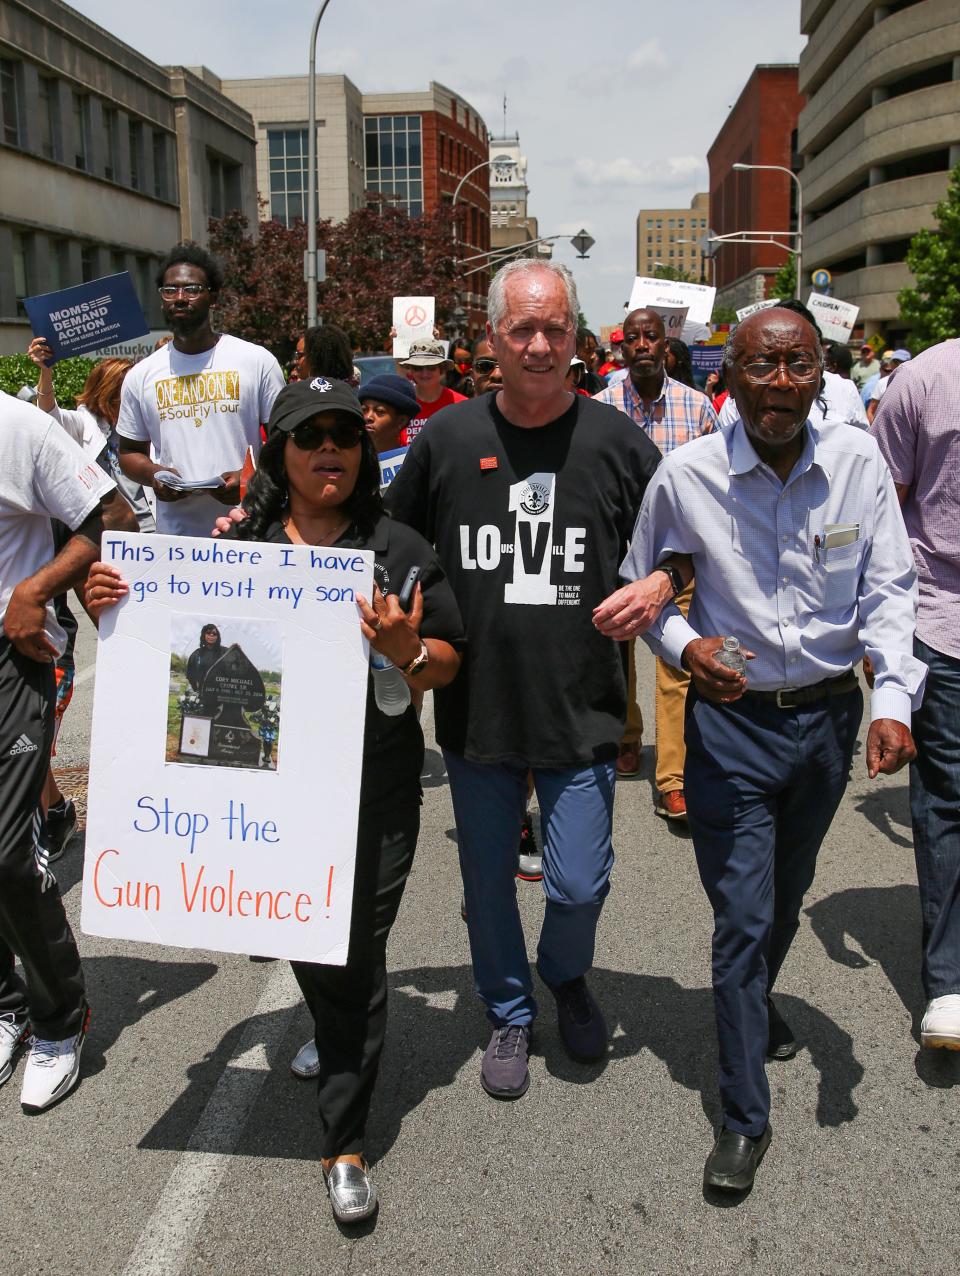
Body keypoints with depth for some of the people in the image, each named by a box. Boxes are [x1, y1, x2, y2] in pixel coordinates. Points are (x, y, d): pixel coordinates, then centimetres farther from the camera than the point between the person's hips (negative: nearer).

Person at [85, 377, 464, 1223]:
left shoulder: (399, 548, 1)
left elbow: (448, 667, 0)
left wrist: (406, 652, -21)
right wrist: (114, 610, -4)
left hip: (373, 795, -2)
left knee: (354, 955, 3)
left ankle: (345, 1143, 19)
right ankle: (335, 1038, 51)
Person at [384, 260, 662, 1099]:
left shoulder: (617, 441, -3)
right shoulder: (448, 438, -1)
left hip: (581, 709, -1)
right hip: (475, 707, 2)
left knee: (579, 884, 4)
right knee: (488, 879, 15)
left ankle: (567, 976, 39)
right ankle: (510, 1014, 39)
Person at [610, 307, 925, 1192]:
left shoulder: (859, 461, -8)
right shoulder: (685, 475, -12)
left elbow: (888, 589, -7)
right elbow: (638, 587, 1)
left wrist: (893, 702, -19)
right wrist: (684, 647, -17)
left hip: (830, 716, 3)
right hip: (731, 721, -2)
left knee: (788, 895, 23)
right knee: (742, 917, 2)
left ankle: (757, 1001, 55)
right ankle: (746, 1115, 19)